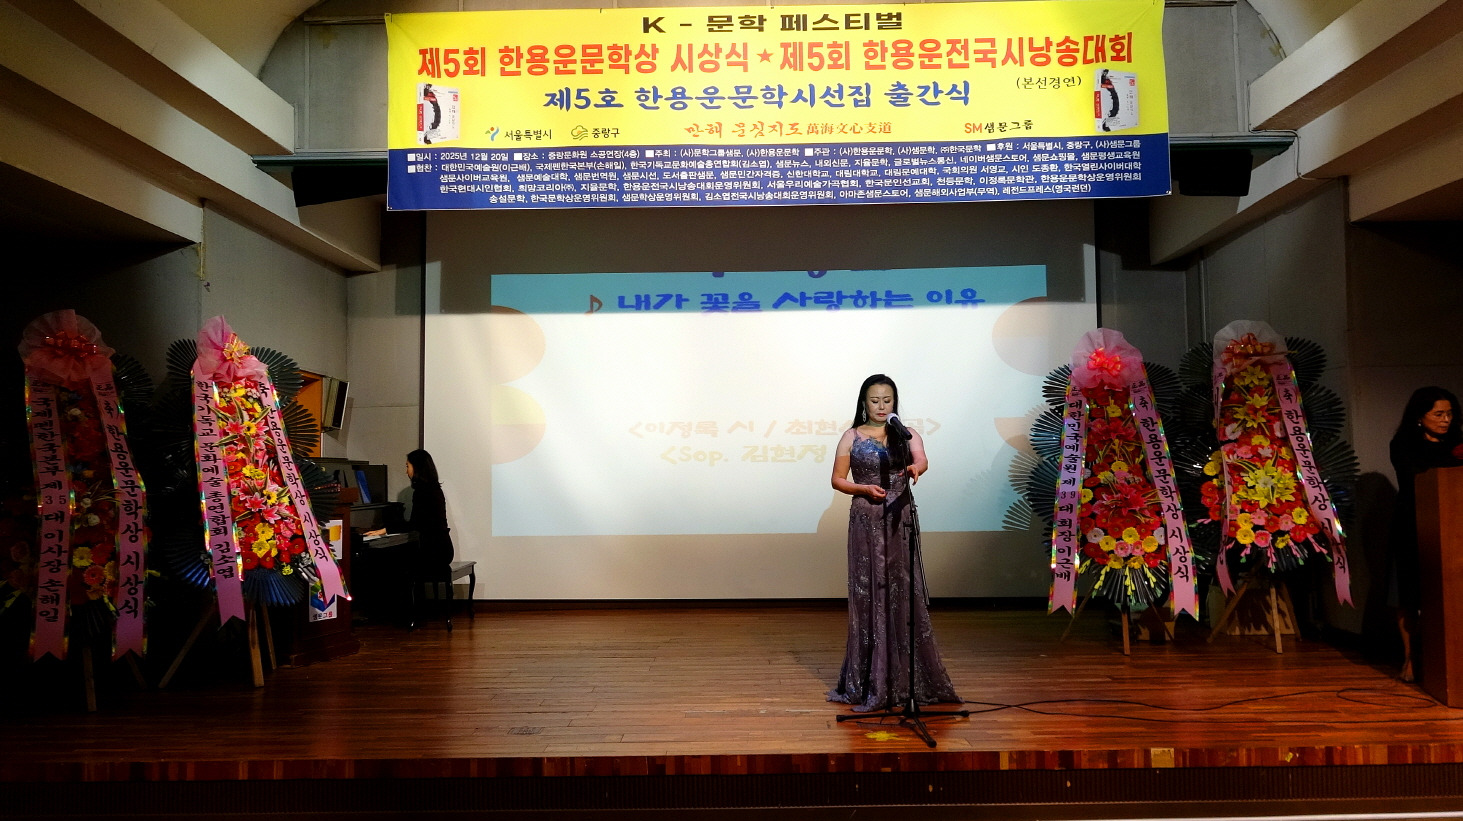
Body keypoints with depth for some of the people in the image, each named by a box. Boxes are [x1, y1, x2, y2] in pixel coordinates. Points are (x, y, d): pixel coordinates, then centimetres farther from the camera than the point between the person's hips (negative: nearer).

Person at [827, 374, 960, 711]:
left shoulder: (907, 435, 5)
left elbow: (922, 459, -15)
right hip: (866, 521, -1)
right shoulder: (852, 437, 5)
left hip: (901, 519, 1)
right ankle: (869, 682, 11)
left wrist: (915, 467, -38)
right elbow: (837, 479, 5)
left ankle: (903, 679, 13)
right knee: (868, 594, 1)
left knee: (903, 592, 1)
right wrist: (865, 488, -13)